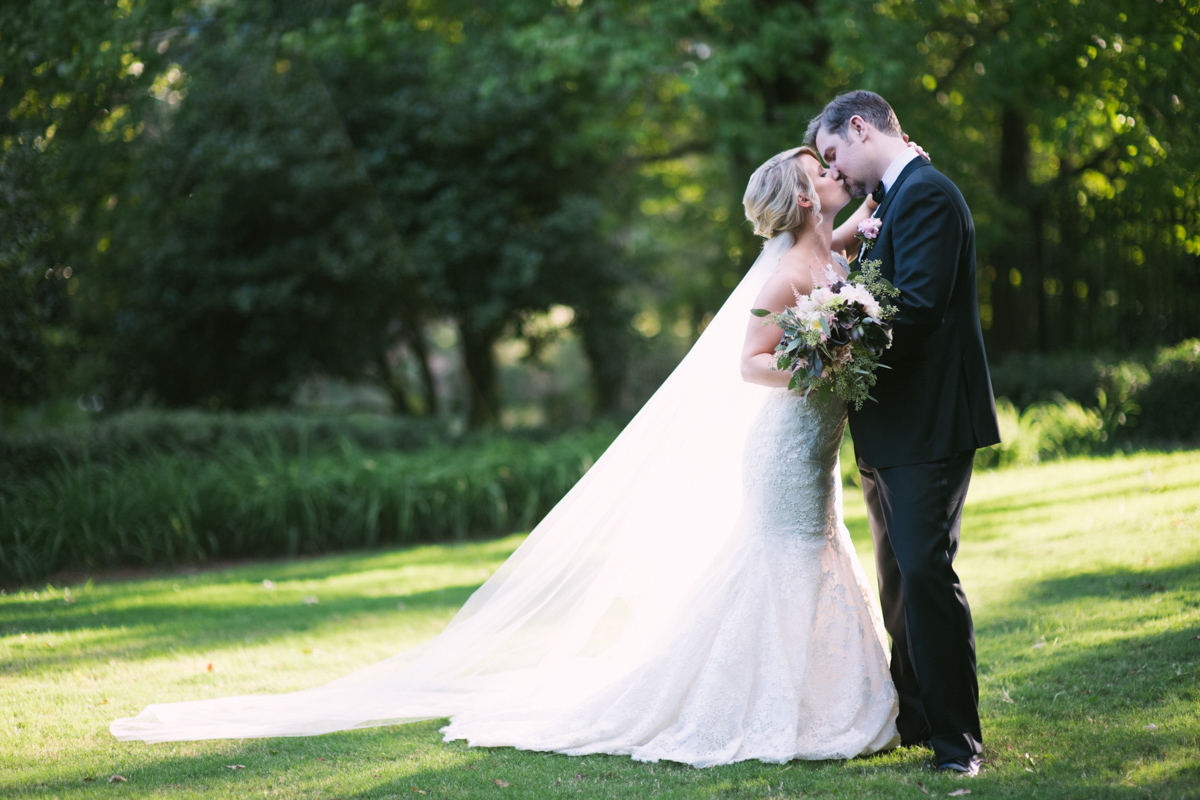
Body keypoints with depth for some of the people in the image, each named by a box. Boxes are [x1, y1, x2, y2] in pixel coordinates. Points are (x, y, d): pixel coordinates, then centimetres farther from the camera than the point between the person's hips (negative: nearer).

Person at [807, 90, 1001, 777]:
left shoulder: (926, 194, -13)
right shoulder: (890, 199, 19)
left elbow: (920, 308, -22)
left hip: (927, 426, -10)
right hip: (894, 428, 10)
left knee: (925, 573, -10)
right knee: (900, 577, 15)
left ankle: (957, 738, -4)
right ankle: (914, 720, 24)